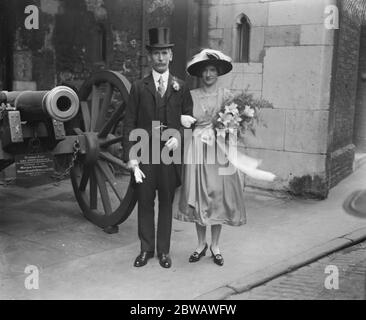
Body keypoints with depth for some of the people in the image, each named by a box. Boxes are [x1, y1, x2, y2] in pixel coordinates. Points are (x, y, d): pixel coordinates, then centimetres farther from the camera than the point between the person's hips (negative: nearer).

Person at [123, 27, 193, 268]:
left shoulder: (181, 87, 8)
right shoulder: (139, 87, 5)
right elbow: (129, 123, 2)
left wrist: (180, 138, -11)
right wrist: (131, 156, -7)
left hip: (170, 152, 0)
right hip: (145, 153, 0)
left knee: (167, 203, 7)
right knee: (145, 202, 5)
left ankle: (164, 250, 19)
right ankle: (146, 249, 19)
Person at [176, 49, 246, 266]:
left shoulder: (226, 95, 3)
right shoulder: (191, 95, 5)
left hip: (219, 150, -1)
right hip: (197, 150, 1)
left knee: (218, 196, 2)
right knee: (198, 196, 5)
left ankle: (215, 246, 17)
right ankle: (201, 244, 21)